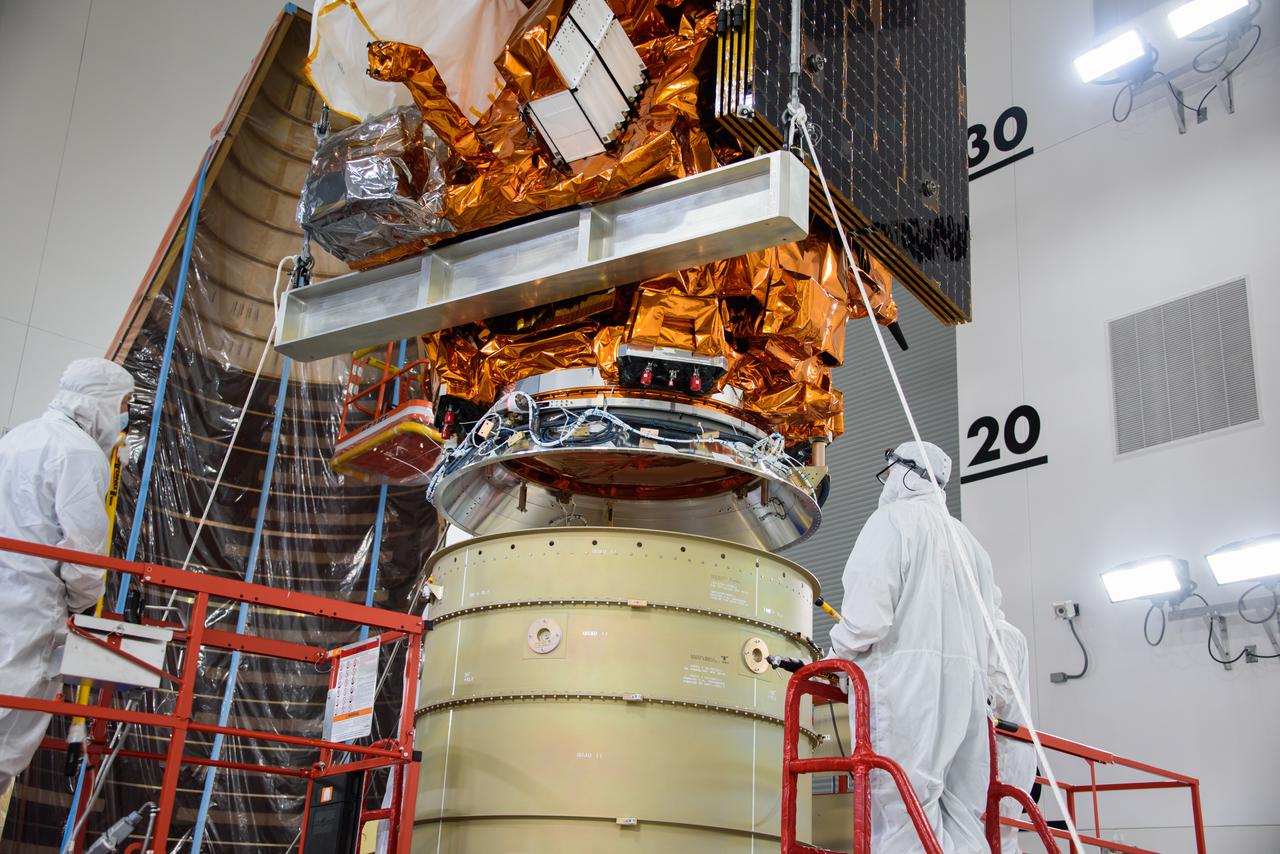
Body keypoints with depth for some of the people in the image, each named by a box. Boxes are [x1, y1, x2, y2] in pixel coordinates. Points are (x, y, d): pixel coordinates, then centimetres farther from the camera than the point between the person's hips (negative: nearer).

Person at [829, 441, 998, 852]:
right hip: (966, 682, 8)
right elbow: (984, 629, 22)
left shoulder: (893, 518, 1)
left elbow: (868, 609, -11)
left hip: (905, 675, -8)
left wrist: (836, 657, 1)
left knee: (906, 816, -14)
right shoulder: (966, 538, 26)